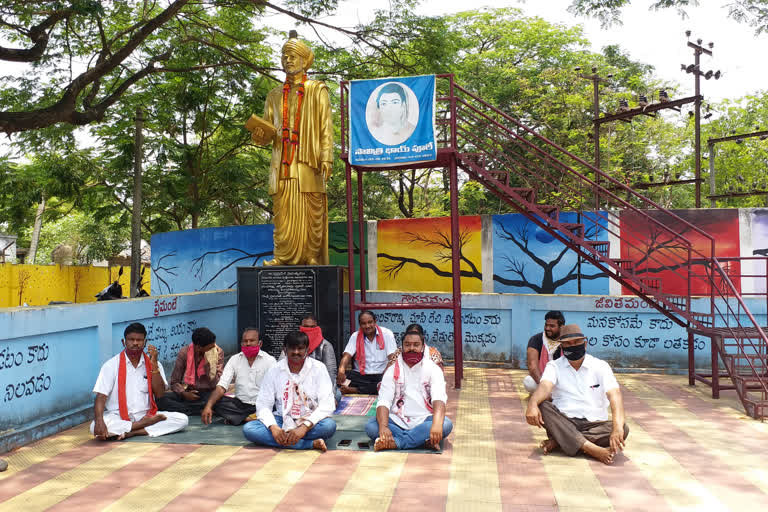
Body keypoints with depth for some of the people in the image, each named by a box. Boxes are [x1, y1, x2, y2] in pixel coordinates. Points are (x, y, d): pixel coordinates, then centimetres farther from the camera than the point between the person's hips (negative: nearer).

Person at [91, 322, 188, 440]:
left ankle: (133, 432, -24)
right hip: (118, 417, -2)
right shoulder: (111, 365, -1)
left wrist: (154, 364, -12)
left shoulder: (153, 364, 6)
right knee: (95, 426, -34)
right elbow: (100, 397, -9)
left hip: (145, 415, 2)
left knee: (182, 419, -20)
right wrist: (99, 421, -28)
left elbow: (159, 393, -4)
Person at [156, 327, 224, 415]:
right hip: (188, 392, 2)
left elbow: (215, 384, -15)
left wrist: (209, 363, -25)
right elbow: (174, 382, -1)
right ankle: (202, 411, -25)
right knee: (161, 399, -24)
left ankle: (177, 407, -20)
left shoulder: (218, 352, -10)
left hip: (207, 393, -2)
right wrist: (184, 393, -19)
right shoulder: (184, 353, -8)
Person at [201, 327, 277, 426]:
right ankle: (249, 418, -21)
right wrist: (208, 406, -20)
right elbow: (221, 386, -3)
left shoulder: (269, 361, -3)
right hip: (239, 404, 3)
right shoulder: (235, 359, 6)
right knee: (215, 402, -20)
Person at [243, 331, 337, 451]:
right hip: (283, 420, 3)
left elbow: (327, 405, -13)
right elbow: (263, 405, -1)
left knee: (329, 425, -34)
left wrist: (304, 427, -28)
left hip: (310, 421, -3)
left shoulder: (318, 368, -6)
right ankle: (312, 443, -29)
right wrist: (273, 427, -22)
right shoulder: (275, 371, 1)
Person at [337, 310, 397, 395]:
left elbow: (392, 358, -9)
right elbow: (347, 356, -6)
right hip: (361, 375, 1)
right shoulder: (355, 336, 5)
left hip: (381, 375, -1)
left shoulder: (387, 334, -2)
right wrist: (341, 370, -30)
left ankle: (355, 390, -28)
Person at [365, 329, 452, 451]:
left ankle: (395, 442, -31)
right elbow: (383, 401, -7)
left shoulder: (433, 369, 1)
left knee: (446, 425, -31)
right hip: (397, 421, 1)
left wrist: (436, 424, -37)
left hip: (424, 421, 0)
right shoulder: (392, 371, 5)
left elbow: (439, 399, -16)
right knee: (370, 427, -27)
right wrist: (383, 427, -28)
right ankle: (422, 440, -31)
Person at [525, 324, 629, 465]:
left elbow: (614, 395, -14)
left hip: (594, 424, 1)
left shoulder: (600, 366, 2)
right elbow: (545, 386, -17)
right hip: (563, 422, 0)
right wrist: (532, 404, -41)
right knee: (542, 406, -28)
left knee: (624, 429, -27)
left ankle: (558, 441, -28)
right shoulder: (554, 366, 4)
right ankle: (592, 449, -39)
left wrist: (618, 427, -32)